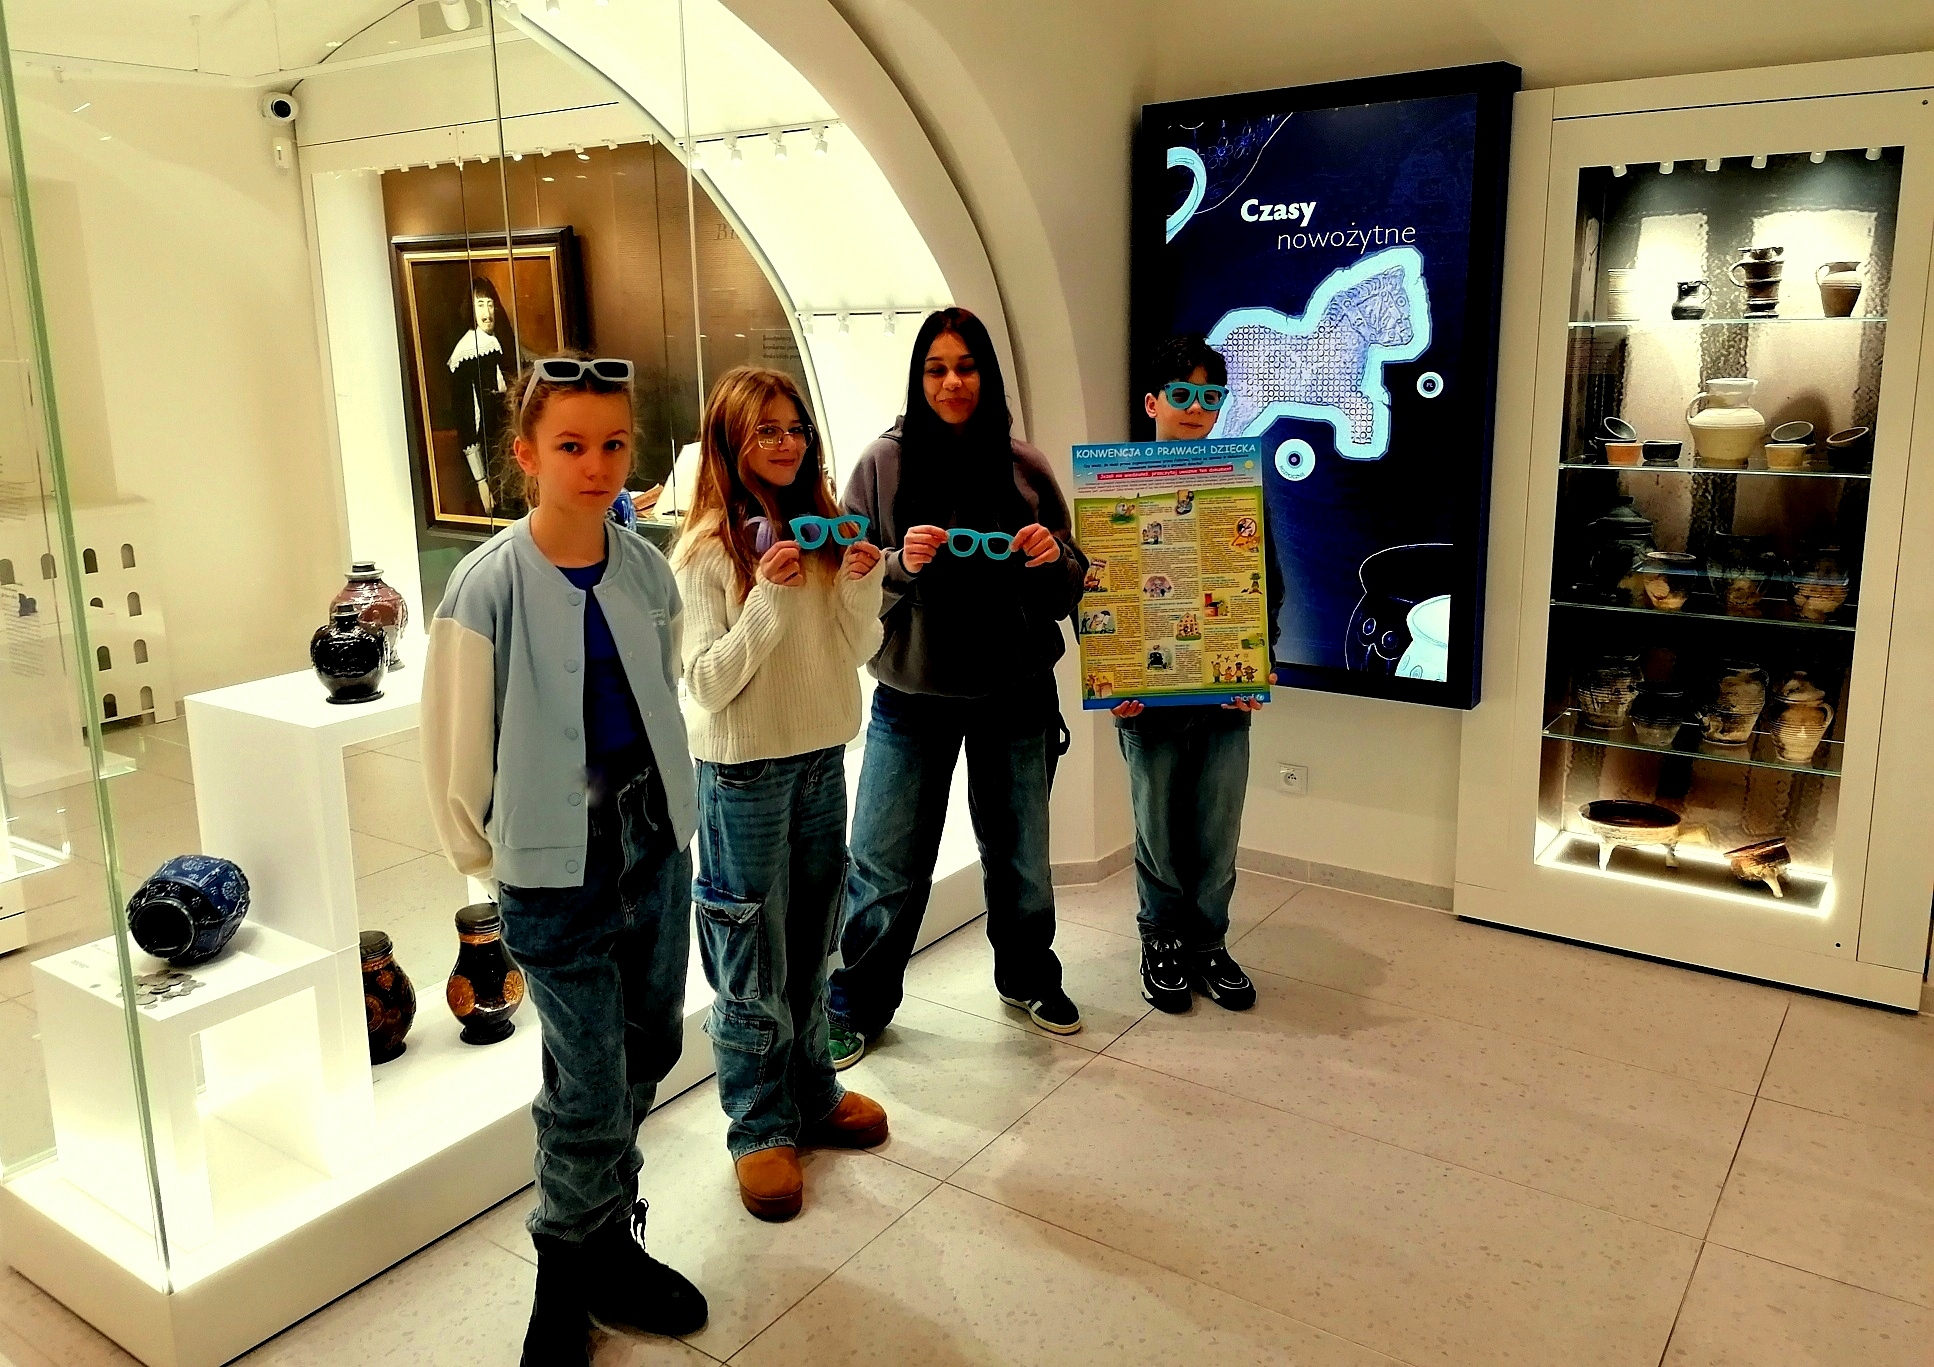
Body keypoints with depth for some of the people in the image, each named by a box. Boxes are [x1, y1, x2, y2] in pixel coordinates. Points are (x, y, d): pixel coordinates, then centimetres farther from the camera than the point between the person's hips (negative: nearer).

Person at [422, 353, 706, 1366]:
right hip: (555, 873, -5)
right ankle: (572, 1265, 29)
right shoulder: (490, 586, -15)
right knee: (590, 1089, 2)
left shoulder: (647, 571, 0)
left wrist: (657, 808, 15)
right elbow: (454, 742, -7)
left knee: (649, 1052, 17)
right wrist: (481, 852, 1)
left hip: (655, 850, 5)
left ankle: (608, 1230, 41)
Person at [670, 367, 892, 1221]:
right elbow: (707, 682, -16)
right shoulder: (707, 550, -14)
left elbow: (856, 653, 4)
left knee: (811, 949, 19)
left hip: (823, 758, 6)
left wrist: (861, 583, -14)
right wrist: (769, 599, -26)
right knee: (754, 964, 7)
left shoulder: (825, 529, 3)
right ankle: (760, 1127, 23)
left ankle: (812, 1095, 36)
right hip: (744, 772, -5)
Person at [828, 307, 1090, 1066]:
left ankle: (1028, 977, 41)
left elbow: (1068, 588, 6)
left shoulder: (1024, 467, 1)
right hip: (911, 694, -2)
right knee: (885, 863, 5)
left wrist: (1052, 559, -15)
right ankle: (856, 1006, 24)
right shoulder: (883, 464, -4)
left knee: (1020, 853, 18)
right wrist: (901, 564, -23)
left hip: (1015, 694, 2)